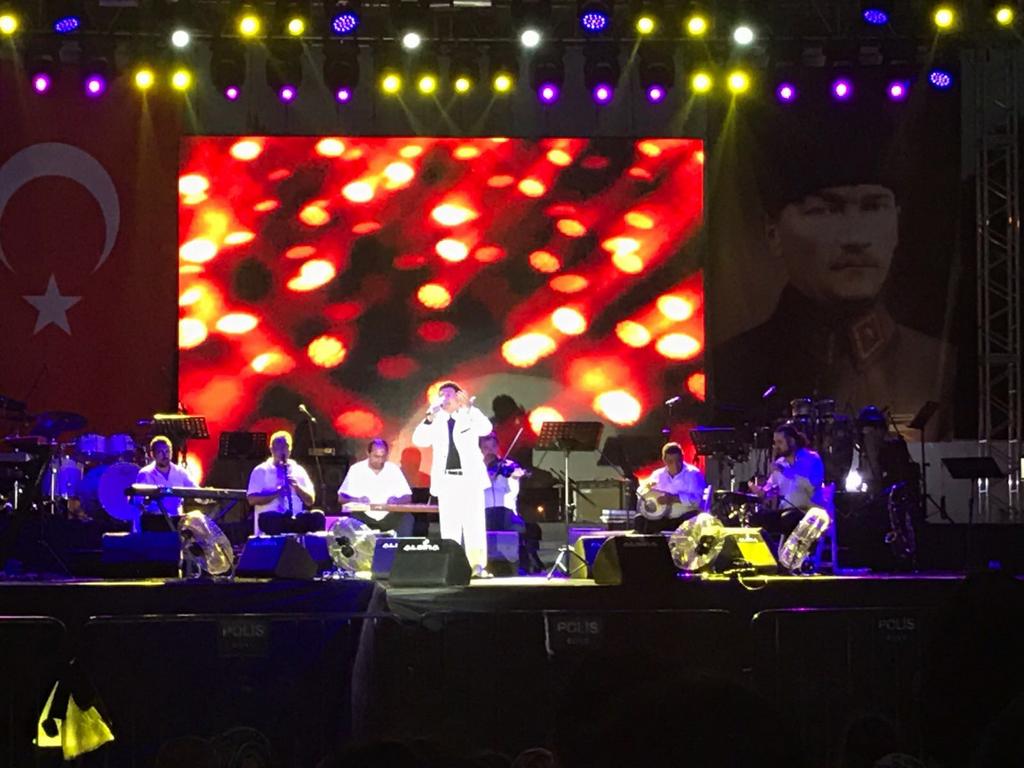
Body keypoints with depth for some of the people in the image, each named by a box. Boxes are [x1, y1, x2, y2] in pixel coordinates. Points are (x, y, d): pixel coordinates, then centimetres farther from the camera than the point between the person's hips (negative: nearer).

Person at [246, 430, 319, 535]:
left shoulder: (299, 471, 19)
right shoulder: (261, 471, 11)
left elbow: (310, 501, 15)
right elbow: (252, 499, -1)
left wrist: (297, 487, -3)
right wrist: (276, 493, -13)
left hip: (297, 520, 3)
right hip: (271, 520, -3)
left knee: (317, 517, -28)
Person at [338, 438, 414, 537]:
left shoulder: (394, 469, 6)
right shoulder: (356, 469, 1)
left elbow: (407, 497, 4)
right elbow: (341, 498, 0)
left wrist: (397, 500, -20)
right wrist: (357, 500, -21)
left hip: (389, 517, 2)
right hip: (363, 516, -2)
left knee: (406, 519, -25)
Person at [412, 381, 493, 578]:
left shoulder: (471, 414, 5)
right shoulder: (436, 420, 11)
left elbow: (485, 429, -14)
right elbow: (419, 440, 1)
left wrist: (469, 407, -23)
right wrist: (429, 419, -12)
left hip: (470, 477, -2)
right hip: (446, 479, 2)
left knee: (474, 523, -7)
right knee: (449, 525, 0)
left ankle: (478, 565, -7)